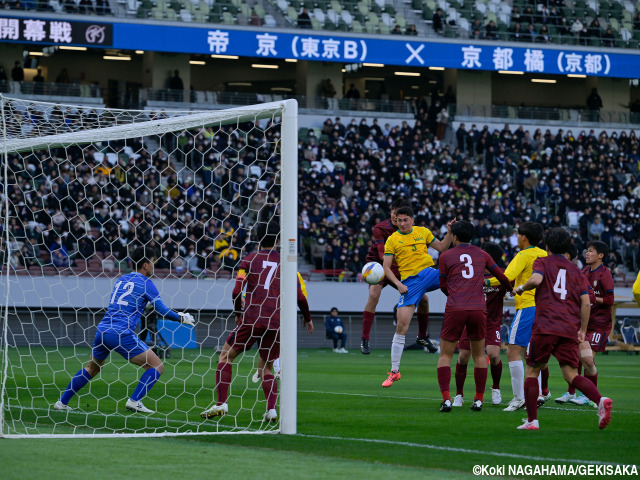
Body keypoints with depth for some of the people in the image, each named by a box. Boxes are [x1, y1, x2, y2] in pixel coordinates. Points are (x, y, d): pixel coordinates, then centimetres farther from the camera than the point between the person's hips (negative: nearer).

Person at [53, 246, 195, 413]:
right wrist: (181, 318, 8)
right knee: (157, 367, -1)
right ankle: (134, 401, -13)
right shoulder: (145, 282, 0)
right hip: (123, 334, -7)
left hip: (102, 330, 7)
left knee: (91, 368, 27)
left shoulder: (121, 279, 20)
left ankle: (62, 402, 26)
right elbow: (161, 310, -5)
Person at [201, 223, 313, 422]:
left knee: (226, 356, 12)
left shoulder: (249, 259, 5)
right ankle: (271, 409, -4)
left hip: (251, 319, -2)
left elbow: (237, 291, -4)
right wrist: (307, 317, 26)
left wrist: (238, 313, 15)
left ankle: (221, 404, -2)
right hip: (277, 322, 2)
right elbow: (300, 296, 9)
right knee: (266, 368, 17)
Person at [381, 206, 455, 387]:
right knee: (401, 325, -8)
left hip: (428, 273, 2)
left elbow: (441, 248, 17)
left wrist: (449, 232, 0)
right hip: (409, 282, -2)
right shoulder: (392, 240, 4)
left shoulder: (423, 232, 10)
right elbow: (386, 267, 1)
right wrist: (398, 284, -12)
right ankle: (394, 371, -2)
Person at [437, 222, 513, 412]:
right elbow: (501, 277, 20)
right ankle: (478, 400, 12)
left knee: (445, 355, 5)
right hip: (478, 309, 2)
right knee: (479, 356, 15)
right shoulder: (482, 255, 13)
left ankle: (446, 398, -10)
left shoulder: (446, 256, 7)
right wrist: (510, 289, 41)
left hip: (455, 310, -2)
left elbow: (443, 285, 15)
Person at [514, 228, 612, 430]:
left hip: (545, 327, -3)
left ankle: (532, 420, 2)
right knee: (571, 374, 1)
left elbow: (536, 279, -15)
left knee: (532, 371, 9)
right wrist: (583, 330, 17)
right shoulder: (576, 270, 19)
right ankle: (600, 400, -25)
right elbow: (585, 302, 11)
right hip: (569, 330, 3)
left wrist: (521, 287, 5)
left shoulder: (543, 262, 9)